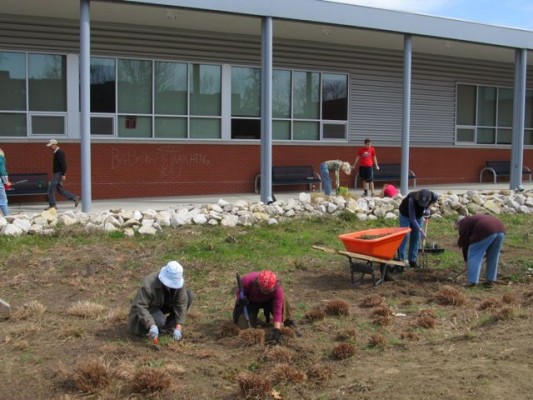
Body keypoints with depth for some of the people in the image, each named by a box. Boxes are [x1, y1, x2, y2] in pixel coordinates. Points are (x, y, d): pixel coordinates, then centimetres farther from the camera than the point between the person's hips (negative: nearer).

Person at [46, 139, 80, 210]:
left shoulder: (59, 152, -16)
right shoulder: (56, 152, 16)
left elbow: (63, 164, -21)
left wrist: (63, 175, -24)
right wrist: (53, 173, 23)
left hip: (59, 174, -10)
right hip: (57, 174, 10)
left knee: (51, 189, -6)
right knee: (59, 190, 11)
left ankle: (52, 205, 1)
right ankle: (74, 198, 13)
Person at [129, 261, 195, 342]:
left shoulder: (178, 282, -21)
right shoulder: (149, 283, -34)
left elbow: (181, 304, -20)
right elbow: (141, 306, -36)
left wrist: (178, 328, -27)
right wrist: (152, 325, -46)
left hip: (164, 305, 6)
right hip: (148, 309, -6)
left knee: (190, 295, -15)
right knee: (160, 320, -40)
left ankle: (169, 325, -6)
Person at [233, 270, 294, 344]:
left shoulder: (277, 289, -37)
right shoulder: (247, 280, -37)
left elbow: (277, 311, -37)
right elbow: (239, 292, -16)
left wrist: (277, 330, -45)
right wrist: (241, 299, -41)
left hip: (267, 301, 0)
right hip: (250, 302, 0)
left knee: (282, 298, -33)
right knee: (244, 327, -18)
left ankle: (286, 320, -6)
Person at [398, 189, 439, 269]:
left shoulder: (433, 196, -30)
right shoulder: (412, 199, -41)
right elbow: (412, 218, -34)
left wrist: (427, 209, -14)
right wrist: (420, 230, -37)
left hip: (419, 215, 4)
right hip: (406, 214, -4)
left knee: (416, 237, 2)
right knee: (405, 236, -11)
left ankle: (412, 260, 8)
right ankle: (400, 260, -7)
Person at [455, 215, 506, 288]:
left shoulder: (464, 224, 14)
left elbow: (465, 243, 13)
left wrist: (466, 260, 20)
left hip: (486, 231, -8)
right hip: (500, 229, 8)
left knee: (473, 255, 2)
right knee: (493, 256, 20)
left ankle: (472, 282, -2)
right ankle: (490, 281, 22)